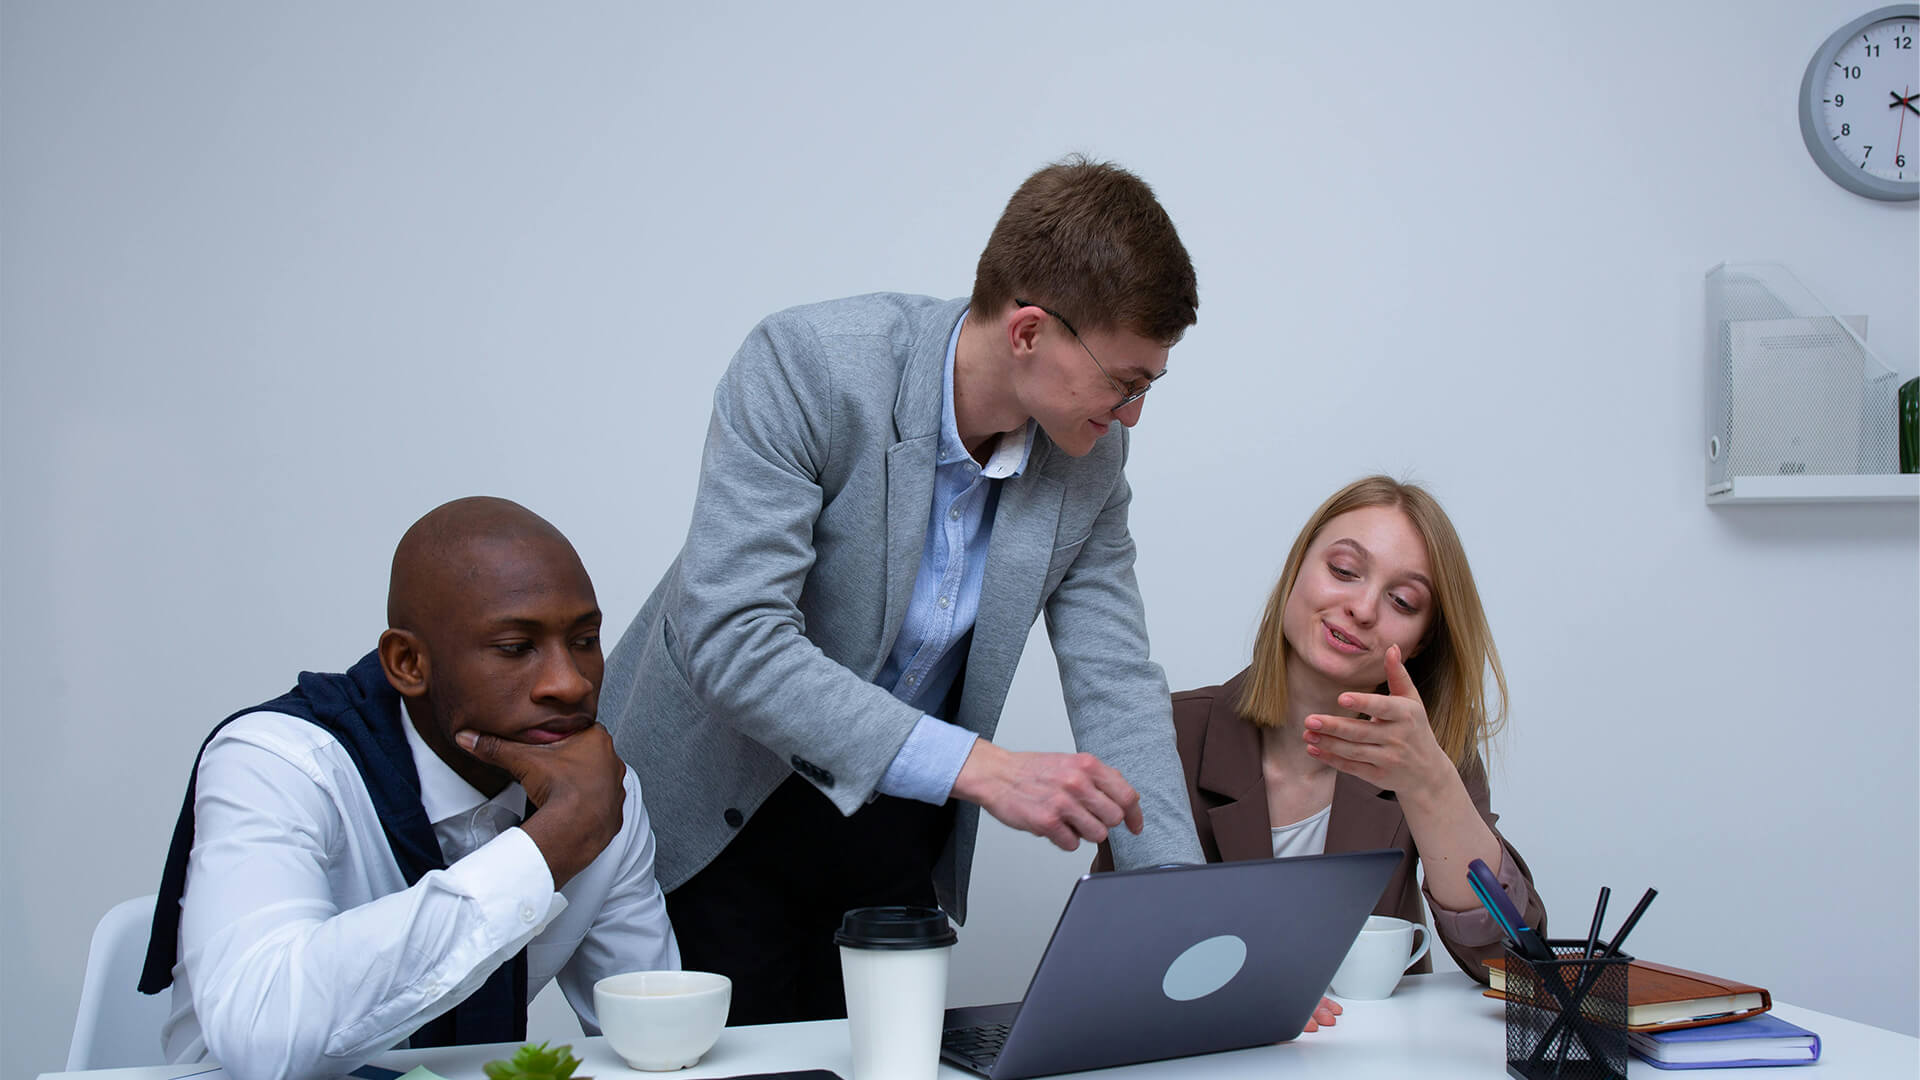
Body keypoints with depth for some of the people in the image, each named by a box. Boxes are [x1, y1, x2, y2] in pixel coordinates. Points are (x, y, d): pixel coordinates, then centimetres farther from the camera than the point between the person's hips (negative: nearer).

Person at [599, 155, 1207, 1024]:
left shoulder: (1093, 457, -9)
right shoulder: (804, 365, -26)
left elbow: (1116, 686, -5)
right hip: (717, 805, -4)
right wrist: (977, 766, -39)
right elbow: (731, 637, -33)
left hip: (893, 824, 5)